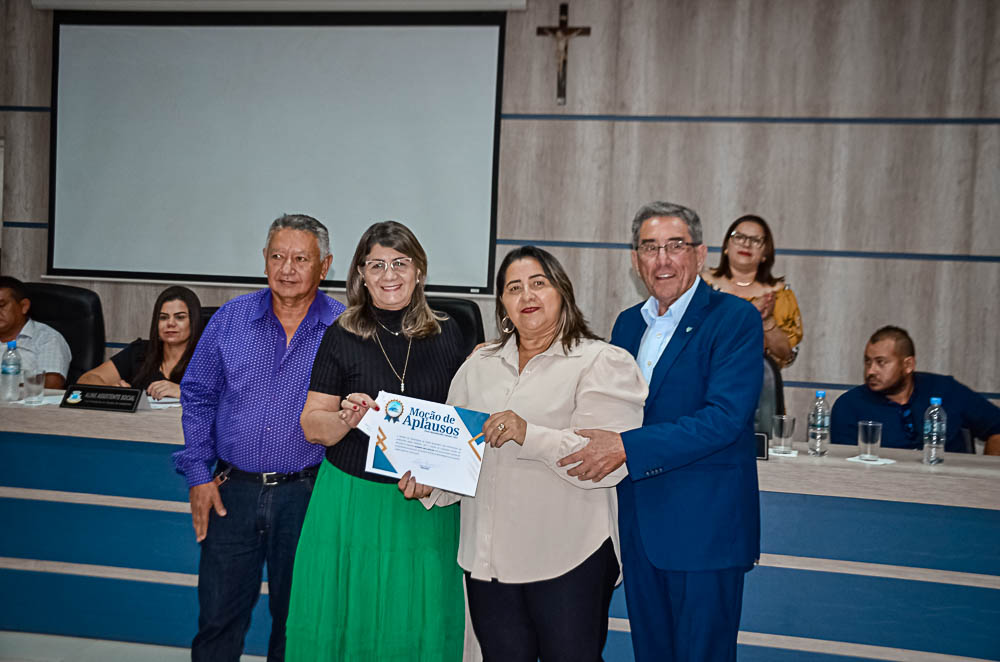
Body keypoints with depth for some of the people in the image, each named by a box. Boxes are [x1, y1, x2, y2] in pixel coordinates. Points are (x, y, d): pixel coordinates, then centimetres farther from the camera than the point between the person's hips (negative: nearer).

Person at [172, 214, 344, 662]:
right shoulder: (231, 319, 3)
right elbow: (197, 396, 7)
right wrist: (199, 474, 2)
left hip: (306, 494, -1)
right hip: (232, 491, 2)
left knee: (295, 621, 12)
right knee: (218, 617, 9)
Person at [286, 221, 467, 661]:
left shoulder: (447, 335, 5)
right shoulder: (342, 337, 0)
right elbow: (312, 427, 0)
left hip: (427, 506, 1)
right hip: (353, 502, -1)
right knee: (346, 622, 7)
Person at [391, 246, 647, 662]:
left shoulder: (602, 363, -3)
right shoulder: (479, 367, 15)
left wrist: (530, 435, -25)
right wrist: (429, 483, -2)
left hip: (568, 562, -4)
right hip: (488, 559, 5)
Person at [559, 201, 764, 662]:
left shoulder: (735, 319, -10)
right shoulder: (628, 323, 12)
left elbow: (724, 417, -21)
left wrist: (626, 447, -26)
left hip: (704, 527, -6)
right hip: (638, 523, 7)